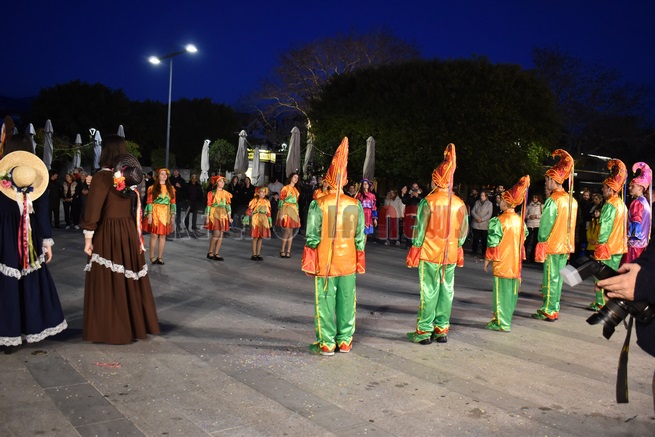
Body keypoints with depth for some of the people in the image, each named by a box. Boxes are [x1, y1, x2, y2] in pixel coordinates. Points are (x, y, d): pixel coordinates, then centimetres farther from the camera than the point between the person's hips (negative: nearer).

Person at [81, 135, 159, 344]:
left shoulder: (102, 177, -13)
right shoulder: (130, 175, 6)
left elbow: (93, 210, -15)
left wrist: (88, 238, -9)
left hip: (107, 233, -6)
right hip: (129, 232, 6)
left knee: (107, 282, 2)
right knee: (129, 279, 14)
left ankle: (109, 329, 8)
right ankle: (136, 324, 23)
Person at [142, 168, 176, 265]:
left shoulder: (171, 189, 9)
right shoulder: (152, 188, 0)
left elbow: (173, 202, 8)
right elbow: (149, 202, -4)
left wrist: (173, 215, 1)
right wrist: (149, 215, -12)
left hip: (165, 214, 3)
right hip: (155, 213, -3)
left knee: (163, 235, 4)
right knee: (154, 235, -3)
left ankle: (160, 257, 11)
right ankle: (152, 257, 7)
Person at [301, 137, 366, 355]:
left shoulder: (318, 204, -11)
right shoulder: (355, 205, -3)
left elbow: (312, 237, -9)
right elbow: (360, 237, 2)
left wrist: (309, 261, 2)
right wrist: (359, 260, 13)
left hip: (324, 262, -2)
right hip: (348, 262, 3)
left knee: (325, 302, 6)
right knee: (346, 302, 12)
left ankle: (326, 344, 12)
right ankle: (345, 341, 22)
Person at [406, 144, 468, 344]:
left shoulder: (428, 201, -12)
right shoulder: (460, 203, 0)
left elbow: (420, 229, -9)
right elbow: (464, 231, 8)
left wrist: (415, 250, 0)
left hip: (429, 253, -3)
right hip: (451, 255, 4)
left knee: (429, 292, 2)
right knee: (446, 292, 10)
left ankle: (424, 331, 7)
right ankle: (442, 330, 18)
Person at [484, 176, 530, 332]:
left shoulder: (498, 221, -15)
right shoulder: (520, 220, 5)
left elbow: (493, 243, -14)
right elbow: (523, 239, 14)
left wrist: (487, 260, -3)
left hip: (502, 263, -6)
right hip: (515, 263, 7)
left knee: (501, 291, 1)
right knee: (512, 291, 13)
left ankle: (502, 323, 6)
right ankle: (506, 319, 24)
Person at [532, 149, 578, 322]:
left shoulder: (552, 200, -15)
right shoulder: (572, 200, 9)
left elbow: (546, 224, -14)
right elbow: (571, 225, 13)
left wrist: (541, 241, -6)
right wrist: (568, 244, 18)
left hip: (552, 246, -7)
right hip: (565, 246, 8)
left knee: (550, 279, -2)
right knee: (558, 278, 12)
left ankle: (548, 311, 4)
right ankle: (554, 309, 18)